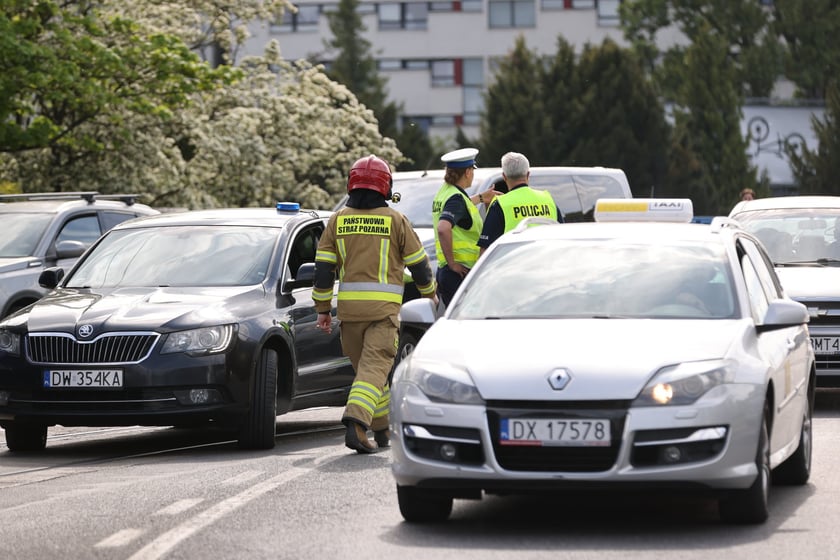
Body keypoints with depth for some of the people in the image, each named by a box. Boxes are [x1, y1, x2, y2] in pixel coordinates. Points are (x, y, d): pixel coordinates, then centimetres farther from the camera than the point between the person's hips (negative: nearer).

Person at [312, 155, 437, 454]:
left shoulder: (338, 220, 6)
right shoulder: (395, 220, -1)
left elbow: (323, 268, 5)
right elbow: (418, 262, 7)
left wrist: (323, 309, 12)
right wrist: (429, 292, 25)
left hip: (349, 305, 3)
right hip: (384, 306, -3)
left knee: (366, 366, 17)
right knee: (374, 368, -8)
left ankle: (382, 429, 25)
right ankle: (356, 423, -27)